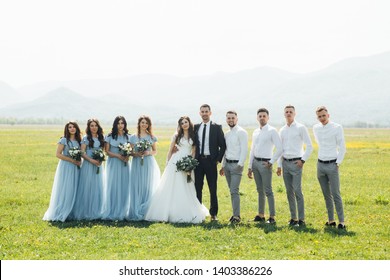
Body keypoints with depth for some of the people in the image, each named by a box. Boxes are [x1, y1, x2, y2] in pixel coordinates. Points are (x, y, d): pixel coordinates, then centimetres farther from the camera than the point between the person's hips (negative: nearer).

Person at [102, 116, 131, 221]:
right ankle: (111, 213, 1)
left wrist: (127, 156, -12)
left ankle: (121, 213, 7)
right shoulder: (110, 136, 2)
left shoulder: (128, 137, 9)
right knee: (112, 187, -4)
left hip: (124, 164, 2)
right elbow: (107, 151, -1)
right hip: (113, 164, -2)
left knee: (123, 187, 0)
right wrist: (118, 155, -14)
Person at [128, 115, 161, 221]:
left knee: (148, 187, -1)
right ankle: (136, 213, 3)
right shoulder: (133, 137, 6)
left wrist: (148, 153, -8)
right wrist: (137, 154, -14)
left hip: (149, 164, 0)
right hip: (137, 164, 0)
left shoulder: (152, 137, 8)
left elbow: (155, 151, 12)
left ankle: (146, 212, 6)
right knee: (136, 187, -3)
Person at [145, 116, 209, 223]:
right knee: (172, 188, -3)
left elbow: (194, 151, 7)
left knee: (186, 189, 1)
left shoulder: (193, 136, 8)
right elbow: (170, 151, 9)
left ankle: (185, 213, 8)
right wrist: (168, 163, 4)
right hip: (175, 163, -1)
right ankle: (170, 212, 1)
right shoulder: (177, 136, 5)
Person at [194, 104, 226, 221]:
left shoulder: (217, 127, 0)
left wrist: (218, 160, -5)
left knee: (213, 189, 2)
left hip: (211, 161, -3)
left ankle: (213, 214, 9)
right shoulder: (196, 127, 10)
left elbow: (223, 145, 0)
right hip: (198, 161, 3)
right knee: (197, 188, 5)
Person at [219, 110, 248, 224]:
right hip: (227, 164, 7)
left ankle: (237, 216, -7)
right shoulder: (227, 134, 15)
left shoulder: (241, 132, -8)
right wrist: (223, 166, 18)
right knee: (232, 191, 9)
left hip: (236, 164, -7)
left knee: (234, 191, -11)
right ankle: (235, 213, 14)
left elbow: (244, 150, -13)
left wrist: (240, 164, -18)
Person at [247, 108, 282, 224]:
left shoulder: (272, 131, -7)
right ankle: (260, 215, 19)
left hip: (265, 163, -7)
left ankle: (272, 217, -3)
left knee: (268, 191, -7)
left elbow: (279, 148, -13)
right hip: (255, 162, 7)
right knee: (260, 190, 12)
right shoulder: (255, 132, 14)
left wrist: (271, 162, -11)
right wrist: (249, 167, 15)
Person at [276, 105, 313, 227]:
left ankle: (301, 219, -6)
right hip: (285, 162, 5)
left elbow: (309, 146, -4)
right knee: (289, 191, 6)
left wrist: (303, 160, -9)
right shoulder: (282, 130, 13)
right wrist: (279, 165, 13)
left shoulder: (301, 128, -2)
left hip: (296, 162, -5)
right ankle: (293, 218, 12)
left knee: (297, 191, -10)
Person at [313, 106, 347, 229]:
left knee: (335, 194, -9)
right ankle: (331, 220, 13)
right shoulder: (316, 128, 8)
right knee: (326, 195, 8)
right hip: (320, 164, 5)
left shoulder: (337, 128, -7)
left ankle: (341, 221, -6)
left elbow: (342, 147, -6)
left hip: (332, 165, -5)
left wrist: (338, 163, -10)